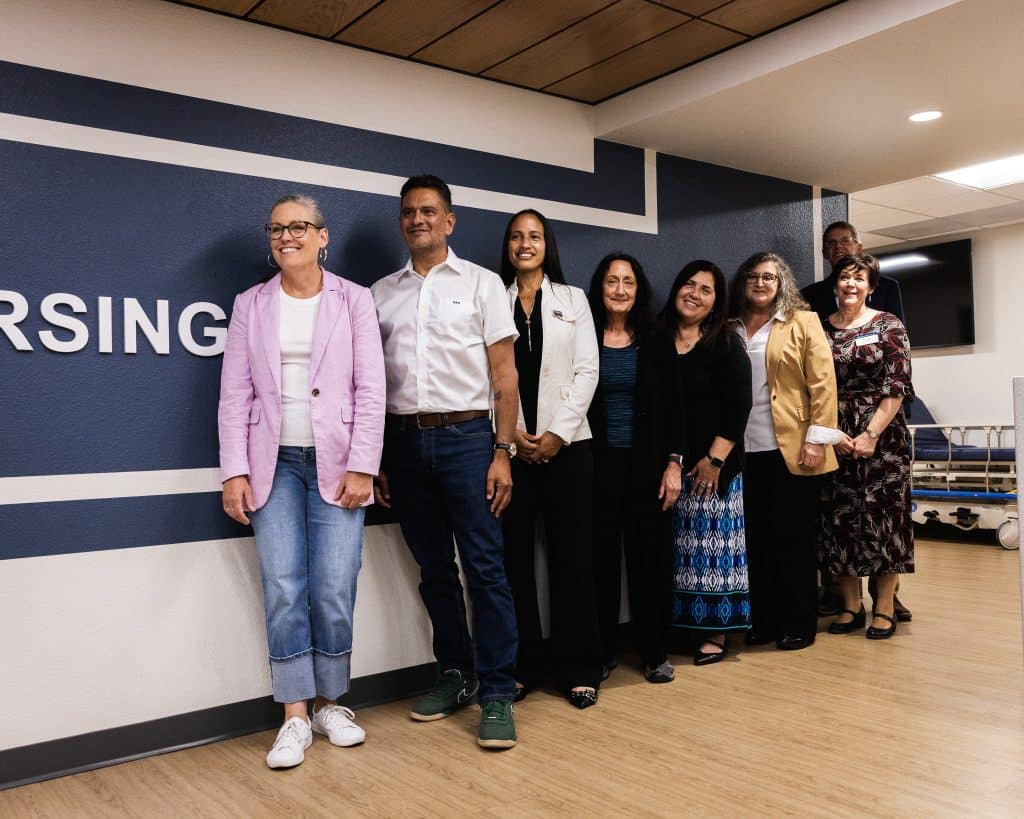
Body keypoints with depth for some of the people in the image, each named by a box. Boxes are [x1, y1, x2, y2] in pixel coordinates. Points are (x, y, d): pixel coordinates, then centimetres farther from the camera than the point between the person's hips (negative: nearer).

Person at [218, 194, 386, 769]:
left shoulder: (353, 300, 3)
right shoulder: (251, 305, 8)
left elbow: (371, 389, -2)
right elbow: (236, 393, 5)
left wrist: (361, 467, -9)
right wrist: (234, 471, -3)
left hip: (335, 462, -1)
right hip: (275, 462, 1)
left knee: (334, 591, -2)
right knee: (283, 589, -2)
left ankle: (330, 704, 19)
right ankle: (296, 717, 11)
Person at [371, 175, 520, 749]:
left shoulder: (482, 283, 5)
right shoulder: (381, 294, 13)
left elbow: (505, 374, 0)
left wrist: (502, 452, -7)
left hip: (467, 436, -3)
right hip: (406, 440, 4)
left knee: (485, 567, -4)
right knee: (434, 569, 11)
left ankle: (497, 694, 4)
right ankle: (457, 675, 25)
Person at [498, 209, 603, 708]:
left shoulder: (573, 300, 12)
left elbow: (586, 371, 3)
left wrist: (558, 432, -8)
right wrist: (510, 433, -9)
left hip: (565, 442, 0)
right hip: (509, 443, 0)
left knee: (571, 554, 1)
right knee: (514, 555, 3)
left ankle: (577, 666, 9)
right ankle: (522, 665, 14)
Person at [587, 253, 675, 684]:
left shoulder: (654, 341, 5)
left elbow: (669, 406, 5)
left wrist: (673, 463, -2)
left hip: (645, 462, 1)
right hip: (597, 462, -1)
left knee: (649, 555, 5)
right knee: (601, 556, 4)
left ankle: (654, 652, 17)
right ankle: (603, 650, 18)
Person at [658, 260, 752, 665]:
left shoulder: (726, 345, 0)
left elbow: (738, 405, -7)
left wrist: (715, 458, -12)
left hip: (714, 465, -2)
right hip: (666, 462, 3)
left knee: (713, 547, 1)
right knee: (677, 549, 5)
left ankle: (716, 631, 10)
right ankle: (679, 624, 16)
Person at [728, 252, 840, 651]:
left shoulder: (803, 322, 4)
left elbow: (823, 383, -3)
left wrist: (816, 439, -11)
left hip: (792, 449, -3)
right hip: (744, 451, 3)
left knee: (795, 539, 3)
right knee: (755, 539, 8)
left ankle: (798, 624, 14)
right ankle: (762, 621, 19)